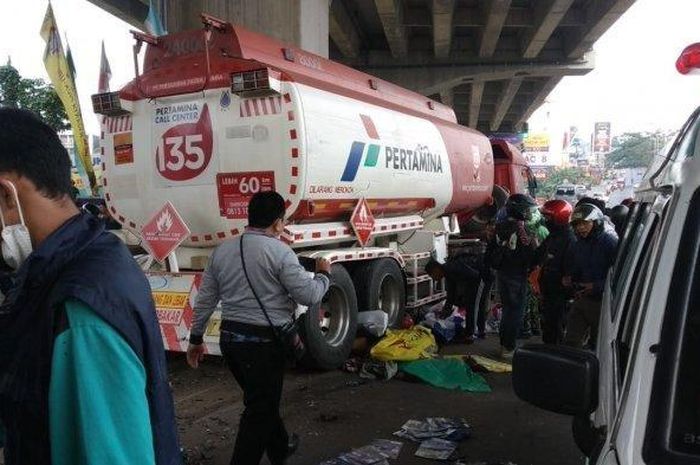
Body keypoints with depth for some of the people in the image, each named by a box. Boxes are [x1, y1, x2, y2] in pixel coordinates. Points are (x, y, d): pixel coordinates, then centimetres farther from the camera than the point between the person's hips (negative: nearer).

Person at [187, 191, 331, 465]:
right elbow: (309, 296, -14)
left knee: (262, 400, 25)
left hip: (229, 337, 8)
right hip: (263, 341, -7)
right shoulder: (279, 252, -14)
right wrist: (324, 275, 5)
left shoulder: (222, 250, 5)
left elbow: (205, 299, 8)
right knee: (260, 411, 7)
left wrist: (196, 339, 17)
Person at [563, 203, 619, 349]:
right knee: (570, 342, 6)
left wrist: (596, 286, -23)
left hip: (602, 302, -6)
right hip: (581, 299, 6)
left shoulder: (610, 241, -13)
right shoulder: (578, 244, 10)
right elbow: (571, 268, 24)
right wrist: (567, 278, 2)